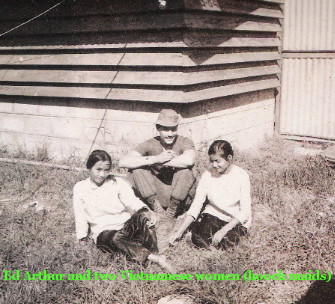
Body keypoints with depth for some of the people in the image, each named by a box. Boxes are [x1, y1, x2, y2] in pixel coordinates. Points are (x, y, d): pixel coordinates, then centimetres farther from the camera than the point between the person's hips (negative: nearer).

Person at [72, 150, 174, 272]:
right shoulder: (79, 188, 8)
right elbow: (80, 216, 8)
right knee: (116, 238, -38)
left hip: (126, 226, 2)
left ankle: (154, 253, -36)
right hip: (103, 232, -1)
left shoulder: (117, 183, 7)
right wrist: (82, 238, -2)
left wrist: (146, 211, -26)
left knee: (143, 216, -30)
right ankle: (153, 258, -47)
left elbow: (131, 200, -6)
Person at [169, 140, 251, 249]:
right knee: (200, 241, -25)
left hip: (236, 220, -1)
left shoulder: (241, 175, -13)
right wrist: (179, 232, -18)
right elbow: (196, 205, -8)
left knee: (225, 242, -29)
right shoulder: (207, 175, -7)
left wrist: (223, 231, -26)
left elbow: (245, 211, -15)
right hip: (213, 214, 1)